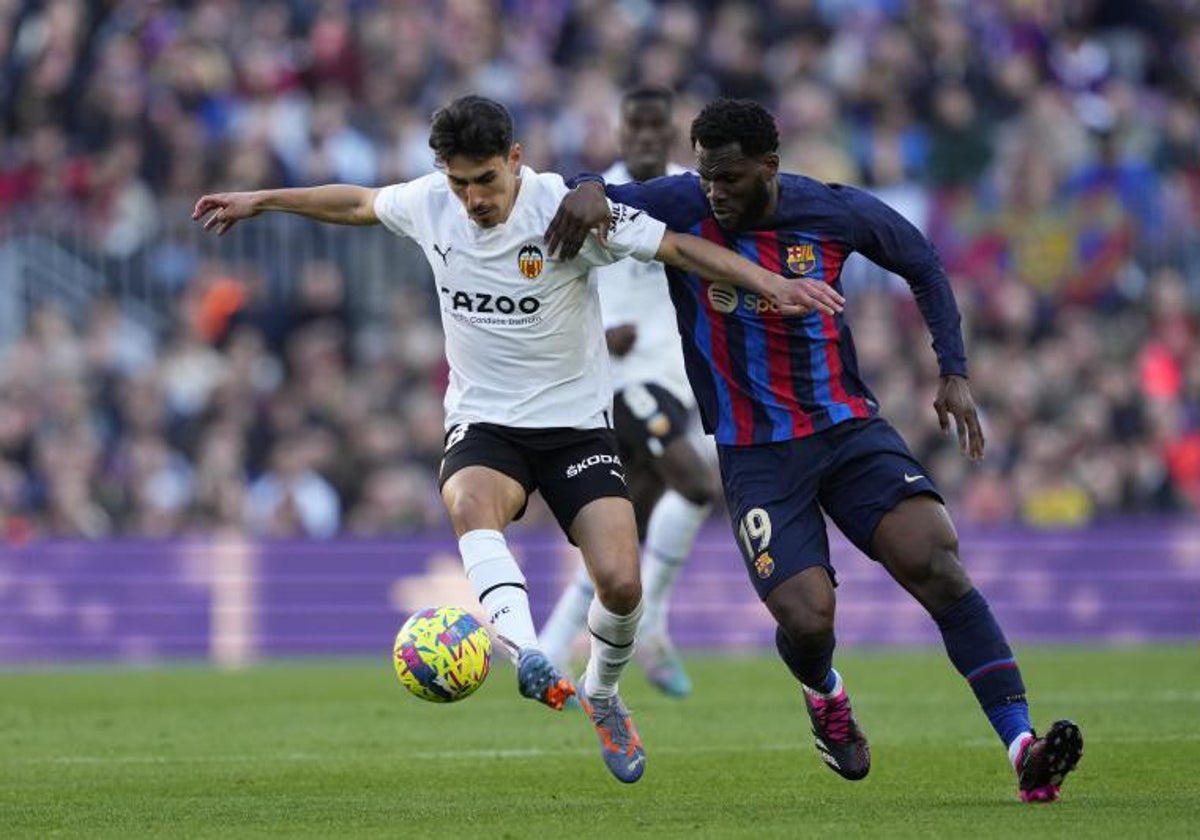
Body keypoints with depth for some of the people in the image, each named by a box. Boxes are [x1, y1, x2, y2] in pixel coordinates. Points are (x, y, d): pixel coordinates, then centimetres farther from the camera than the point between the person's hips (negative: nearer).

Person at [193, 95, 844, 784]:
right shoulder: (428, 204, -4)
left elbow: (680, 247, -15)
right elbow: (359, 203, 18)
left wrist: (769, 283, -27)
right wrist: (261, 201, 26)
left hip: (577, 424, -2)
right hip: (484, 423, 2)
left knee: (621, 581, -17)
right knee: (471, 502, -35)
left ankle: (602, 695, 16)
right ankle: (530, 658, -56)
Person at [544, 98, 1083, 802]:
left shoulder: (836, 213, -5)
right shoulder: (682, 208, -9)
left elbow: (923, 263, 12)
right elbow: (589, 204, -10)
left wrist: (955, 373, 6)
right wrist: (588, 191, -36)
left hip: (850, 427, 1)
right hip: (756, 453, -1)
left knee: (936, 562, -22)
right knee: (808, 623, -16)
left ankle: (1023, 749, -23)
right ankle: (825, 695, 25)